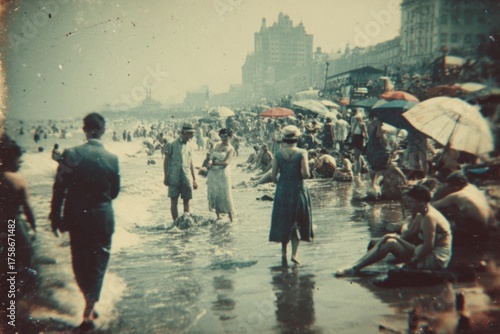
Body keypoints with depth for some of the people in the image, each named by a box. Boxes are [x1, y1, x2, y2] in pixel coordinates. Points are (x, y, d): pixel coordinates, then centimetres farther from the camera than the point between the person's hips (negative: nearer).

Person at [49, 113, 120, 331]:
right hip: (103, 219, 0)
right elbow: (114, 192, 4)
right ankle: (88, 312, 7)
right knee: (97, 263, 11)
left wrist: (55, 217, 1)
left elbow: (59, 188, -10)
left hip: (77, 218, 0)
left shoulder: (71, 154, -12)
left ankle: (90, 304, 32)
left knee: (79, 262, 18)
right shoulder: (112, 158, -7)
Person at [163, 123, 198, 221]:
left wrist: (194, 180, 16)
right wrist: (166, 177, -4)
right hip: (174, 178, -4)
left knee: (186, 201, 5)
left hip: (186, 179, 4)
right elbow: (166, 161, 2)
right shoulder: (172, 145, 2)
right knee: (174, 202, -2)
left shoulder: (189, 147, 14)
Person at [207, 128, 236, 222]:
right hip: (212, 173, 6)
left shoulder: (230, 149, -3)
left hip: (223, 173, -6)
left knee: (225, 197, -4)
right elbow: (211, 157, 8)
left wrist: (214, 162, -10)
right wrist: (210, 161, -15)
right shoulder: (217, 145, 14)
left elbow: (226, 163, -14)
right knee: (213, 195, 8)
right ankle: (218, 217, 20)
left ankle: (231, 219, 4)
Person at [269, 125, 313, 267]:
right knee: (297, 223, 11)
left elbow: (273, 176, -3)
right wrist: (303, 175, 6)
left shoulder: (278, 154, -3)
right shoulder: (302, 153, -9)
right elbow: (306, 174, -15)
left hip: (282, 190, 2)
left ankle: (284, 254, 11)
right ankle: (294, 254, 4)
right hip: (298, 190, -1)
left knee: (283, 222, 12)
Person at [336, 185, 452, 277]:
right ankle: (356, 266, -2)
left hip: (435, 260, -10)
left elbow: (428, 247, -24)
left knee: (390, 243, -18)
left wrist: (413, 260, -16)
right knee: (388, 238, 4)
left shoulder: (429, 217, -19)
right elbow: (408, 236, 10)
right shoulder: (421, 215, 12)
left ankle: (355, 268, -15)